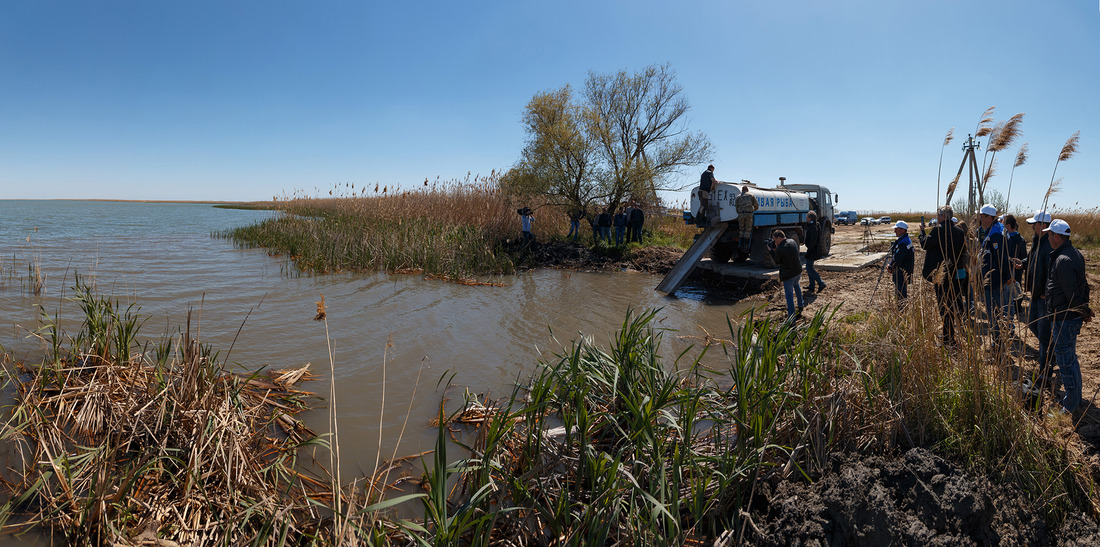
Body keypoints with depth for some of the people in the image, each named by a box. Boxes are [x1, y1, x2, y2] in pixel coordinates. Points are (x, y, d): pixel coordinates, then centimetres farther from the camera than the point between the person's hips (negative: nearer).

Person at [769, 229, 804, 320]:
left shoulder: (780, 249, -22)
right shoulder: (793, 241, 1)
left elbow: (777, 261, -5)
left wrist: (771, 250, 4)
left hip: (788, 275, -8)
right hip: (798, 271, 8)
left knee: (789, 295, 1)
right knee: (796, 285, 34)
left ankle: (792, 316, 5)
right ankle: (800, 306, 51)